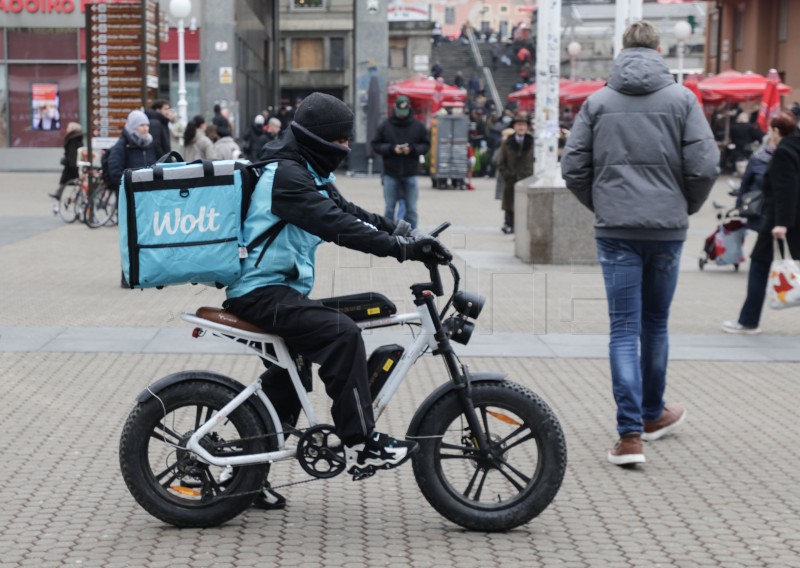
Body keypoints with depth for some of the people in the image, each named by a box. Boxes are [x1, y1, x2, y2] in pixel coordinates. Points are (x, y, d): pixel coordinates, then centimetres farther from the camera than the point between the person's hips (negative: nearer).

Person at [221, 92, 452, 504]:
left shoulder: (310, 174, 15)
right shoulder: (286, 175, -18)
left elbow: (351, 213, 11)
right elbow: (337, 226, -28)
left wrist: (409, 235, -2)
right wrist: (401, 249, -32)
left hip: (276, 289, 12)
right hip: (261, 292, -12)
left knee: (289, 371, 20)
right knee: (341, 333, -26)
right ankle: (361, 446, -23)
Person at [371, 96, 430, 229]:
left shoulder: (418, 126, 2)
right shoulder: (385, 126, 0)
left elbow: (426, 145, 4)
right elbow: (376, 145, 1)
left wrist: (412, 149, -14)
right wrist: (392, 148, -15)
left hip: (410, 174, 0)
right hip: (390, 173, 0)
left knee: (411, 210, 4)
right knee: (389, 209, 7)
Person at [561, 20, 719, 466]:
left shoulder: (598, 102, 2)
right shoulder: (682, 99, -2)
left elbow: (573, 167, 1)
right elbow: (704, 166, -8)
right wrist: (687, 207, 9)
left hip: (616, 231, 0)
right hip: (667, 229, 0)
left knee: (624, 329, 1)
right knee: (656, 323, 16)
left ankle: (630, 433, -7)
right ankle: (653, 414, 33)